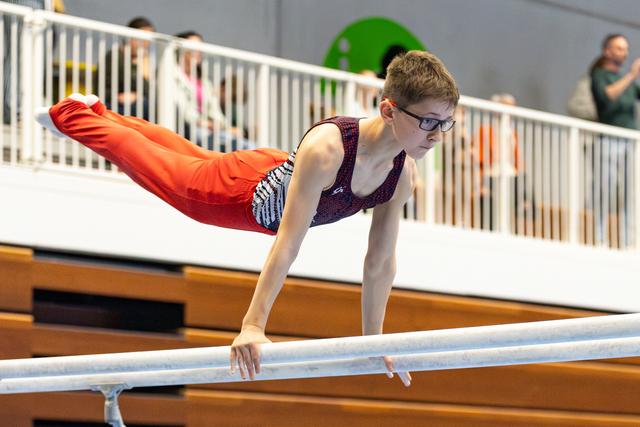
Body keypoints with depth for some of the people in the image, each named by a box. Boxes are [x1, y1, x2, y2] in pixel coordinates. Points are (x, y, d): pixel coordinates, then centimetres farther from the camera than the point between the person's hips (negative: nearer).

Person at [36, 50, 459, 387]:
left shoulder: (404, 172, -26)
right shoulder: (326, 147, -47)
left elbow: (381, 260, -15)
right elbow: (288, 244, -48)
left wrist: (373, 339, -12)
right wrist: (253, 326, -49)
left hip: (275, 186, 6)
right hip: (236, 190, -6)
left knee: (195, 160, 31)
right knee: (163, 165, 20)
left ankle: (97, 112, 57)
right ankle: (71, 113, 47)